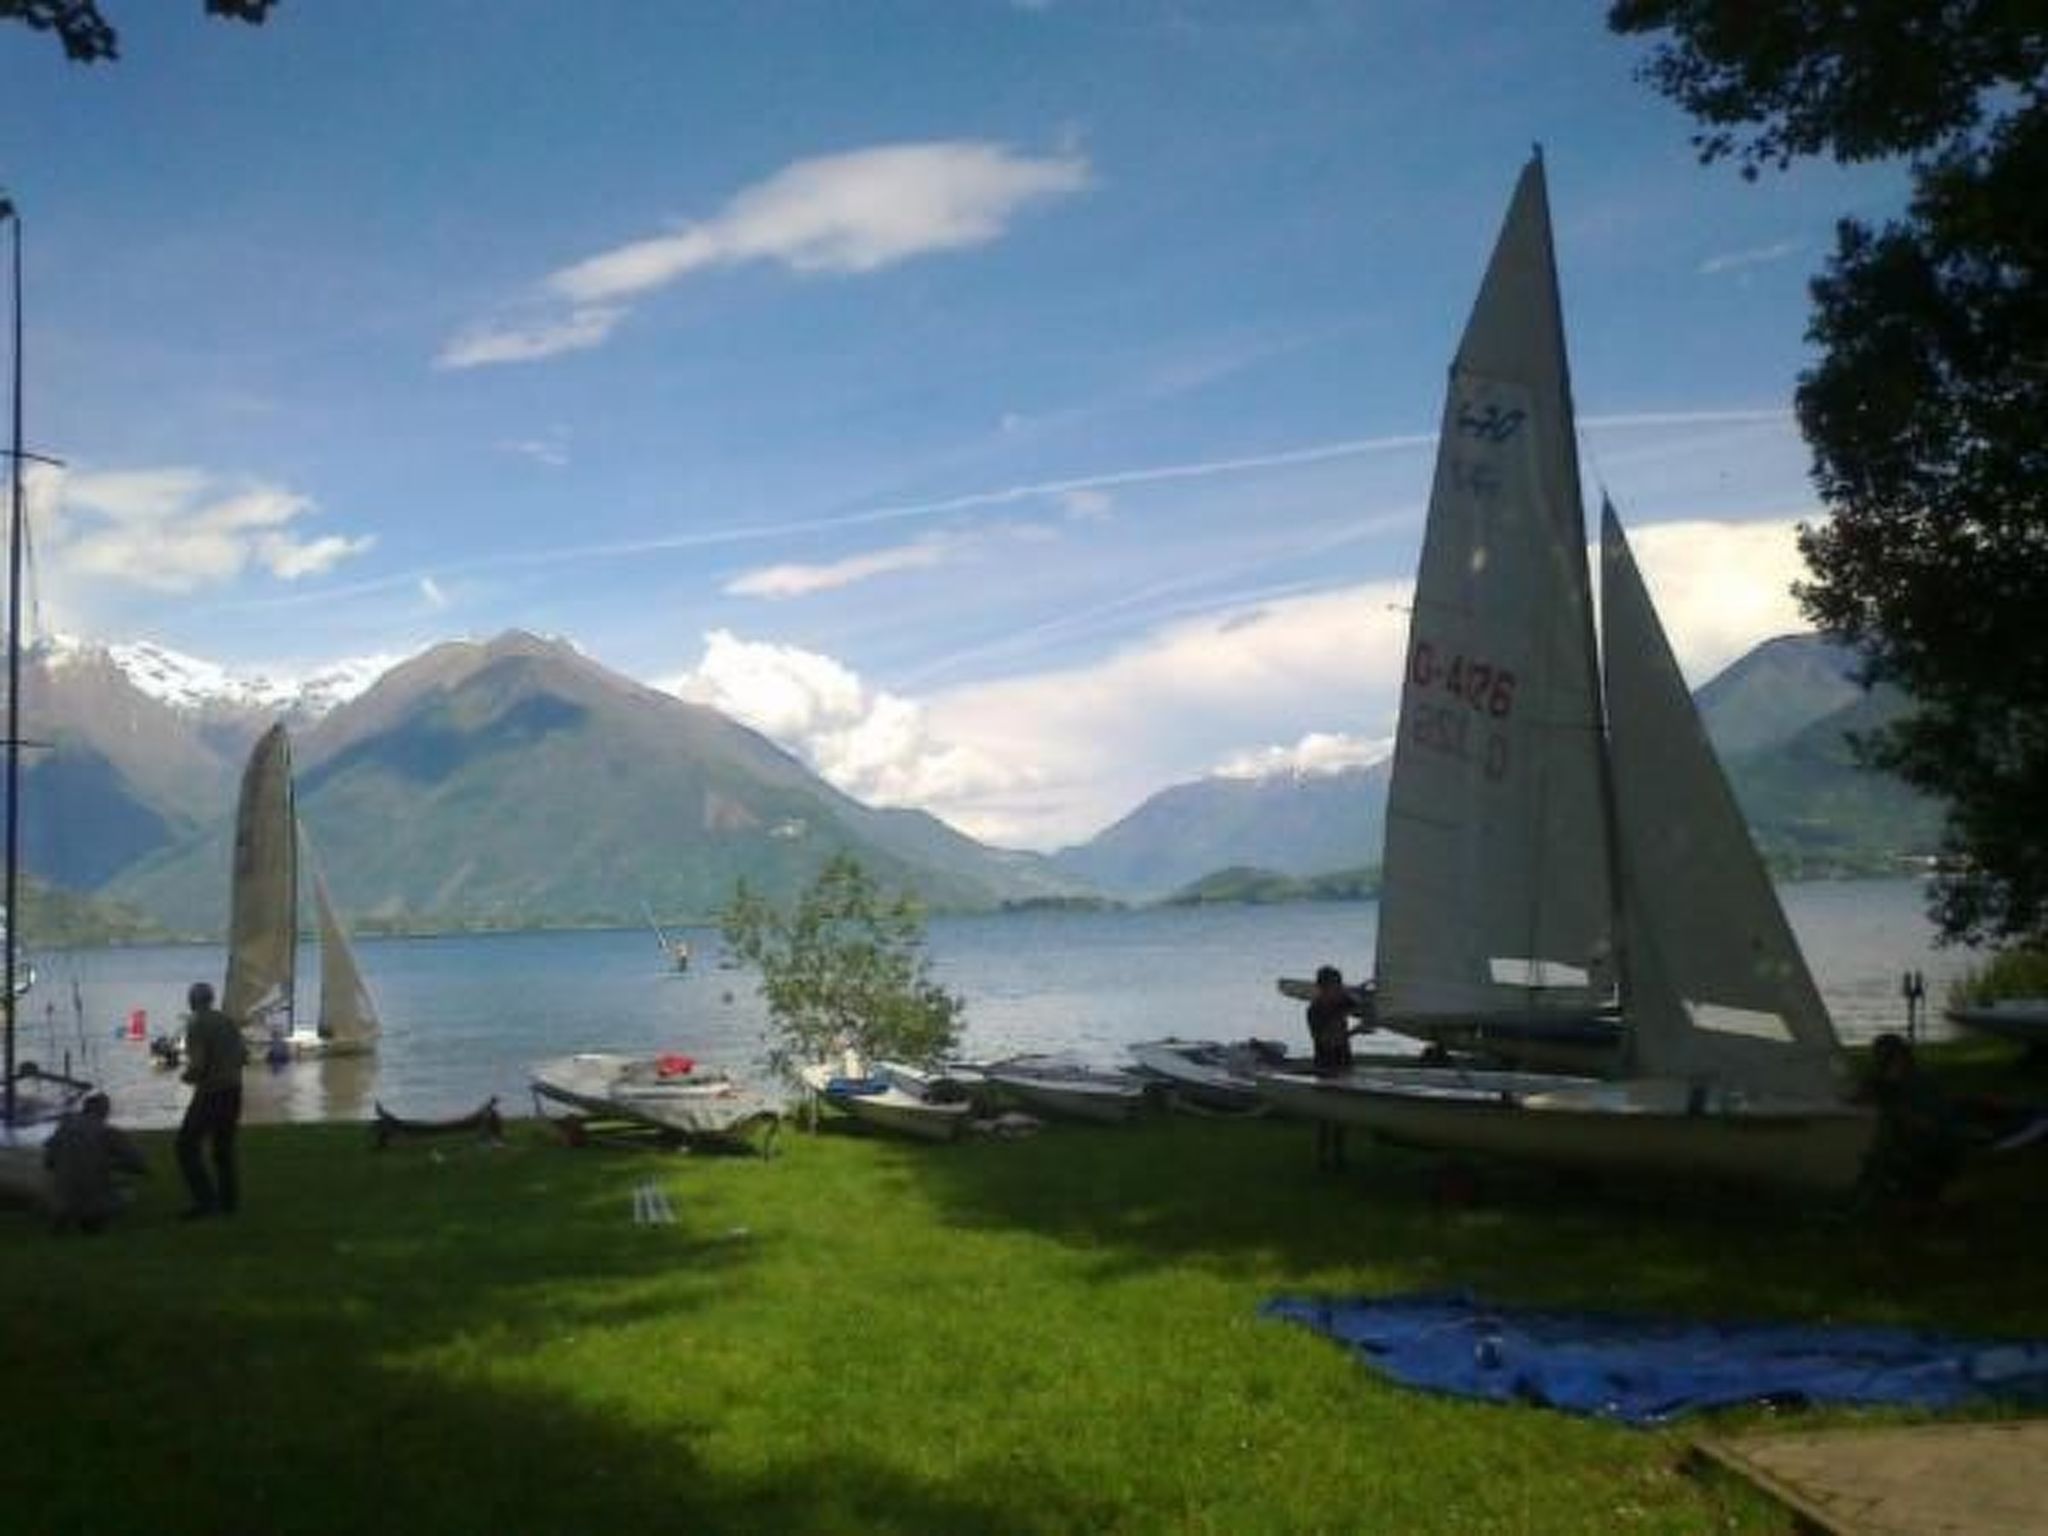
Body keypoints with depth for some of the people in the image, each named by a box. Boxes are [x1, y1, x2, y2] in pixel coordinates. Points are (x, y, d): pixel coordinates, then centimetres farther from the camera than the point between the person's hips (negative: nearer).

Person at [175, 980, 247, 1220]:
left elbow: (197, 1065, -20)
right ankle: (228, 1202, 18)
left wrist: (187, 1076, 2)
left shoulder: (195, 1024, -14)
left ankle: (206, 1199, -7)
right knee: (223, 1147, 17)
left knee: (187, 1146, 1)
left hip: (210, 1093, -7)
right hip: (233, 1089, 7)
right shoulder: (228, 1021, 8)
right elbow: (243, 1056, 13)